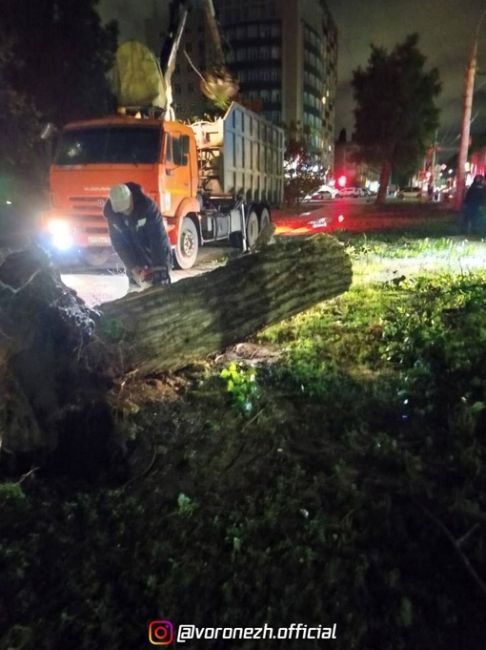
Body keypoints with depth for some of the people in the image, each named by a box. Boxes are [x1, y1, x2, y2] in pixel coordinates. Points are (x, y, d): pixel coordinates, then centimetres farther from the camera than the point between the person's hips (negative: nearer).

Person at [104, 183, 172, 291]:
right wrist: (132, 266, -17)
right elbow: (118, 242, -10)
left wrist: (159, 266, -29)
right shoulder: (110, 212, -13)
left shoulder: (147, 206, -26)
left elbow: (159, 238, -26)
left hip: (156, 261, -3)